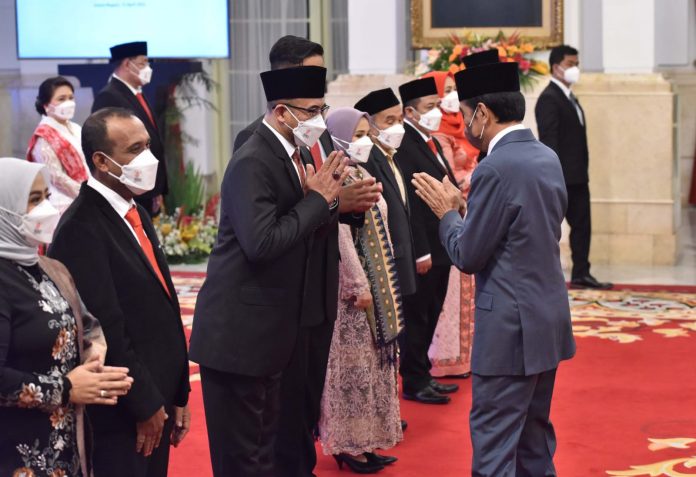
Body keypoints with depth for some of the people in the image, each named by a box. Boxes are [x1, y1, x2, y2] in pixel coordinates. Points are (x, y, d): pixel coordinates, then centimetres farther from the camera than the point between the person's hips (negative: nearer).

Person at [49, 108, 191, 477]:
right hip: (121, 413, -8)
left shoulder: (135, 213, 12)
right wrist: (145, 405, -14)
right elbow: (106, 329, -20)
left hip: (157, 401, 8)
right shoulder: (81, 228, -17)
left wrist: (177, 395, 13)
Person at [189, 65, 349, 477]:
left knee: (264, 439, 18)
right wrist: (317, 199, -19)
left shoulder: (290, 155, 10)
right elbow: (261, 243, -28)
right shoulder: (253, 163, -19)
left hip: (270, 328, 10)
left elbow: (306, 232, 12)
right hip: (239, 331, -10)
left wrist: (328, 198, -6)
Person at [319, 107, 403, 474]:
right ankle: (348, 445, 8)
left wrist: (384, 284, 16)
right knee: (352, 363, -2)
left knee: (372, 361, 13)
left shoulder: (362, 175, 12)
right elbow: (341, 237, -20)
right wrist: (359, 287, -20)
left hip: (377, 283, 9)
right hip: (353, 284, -9)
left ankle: (366, 439, 21)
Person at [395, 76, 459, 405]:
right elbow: (408, 203, -22)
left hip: (442, 247, 9)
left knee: (430, 316, 17)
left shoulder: (432, 143, 13)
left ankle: (423, 375, 28)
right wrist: (420, 251, -22)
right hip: (422, 250, -9)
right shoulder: (403, 146, -18)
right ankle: (414, 383, 12)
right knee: (417, 318, 2)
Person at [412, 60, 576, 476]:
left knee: (494, 442, -2)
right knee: (534, 433, 18)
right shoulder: (548, 157, 8)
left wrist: (447, 212, 1)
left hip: (512, 326, -9)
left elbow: (468, 256, -15)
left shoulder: (497, 168, -19)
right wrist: (465, 208, 13)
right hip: (549, 317, 9)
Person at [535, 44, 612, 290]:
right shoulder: (549, 99, -13)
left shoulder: (570, 98, 18)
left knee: (582, 225, 11)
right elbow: (548, 141, -19)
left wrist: (582, 172, 16)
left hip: (577, 177, 10)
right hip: (560, 177, -10)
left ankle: (581, 274, 17)